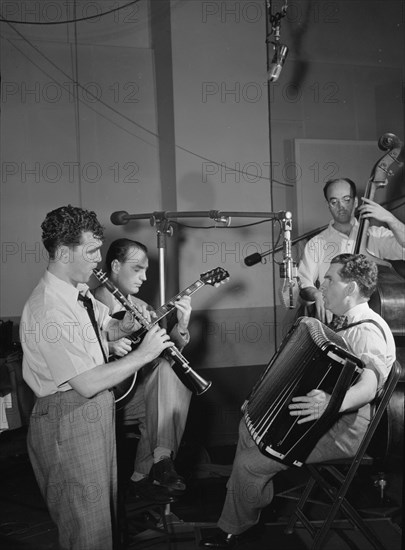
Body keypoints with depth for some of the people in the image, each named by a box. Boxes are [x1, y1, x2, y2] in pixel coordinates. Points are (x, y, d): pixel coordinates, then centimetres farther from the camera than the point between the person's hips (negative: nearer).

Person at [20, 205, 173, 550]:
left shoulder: (79, 292, 3)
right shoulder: (48, 311, -26)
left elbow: (104, 327, 20)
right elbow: (87, 383, -28)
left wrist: (126, 325, -2)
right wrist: (143, 354, -21)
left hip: (97, 412, 9)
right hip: (69, 422, -9)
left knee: (105, 510, 24)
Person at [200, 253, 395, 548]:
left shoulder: (368, 332, -25)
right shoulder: (352, 322, 7)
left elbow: (369, 384, -43)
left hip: (341, 432, -10)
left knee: (250, 463, -14)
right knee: (249, 425, 16)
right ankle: (251, 494, 28)